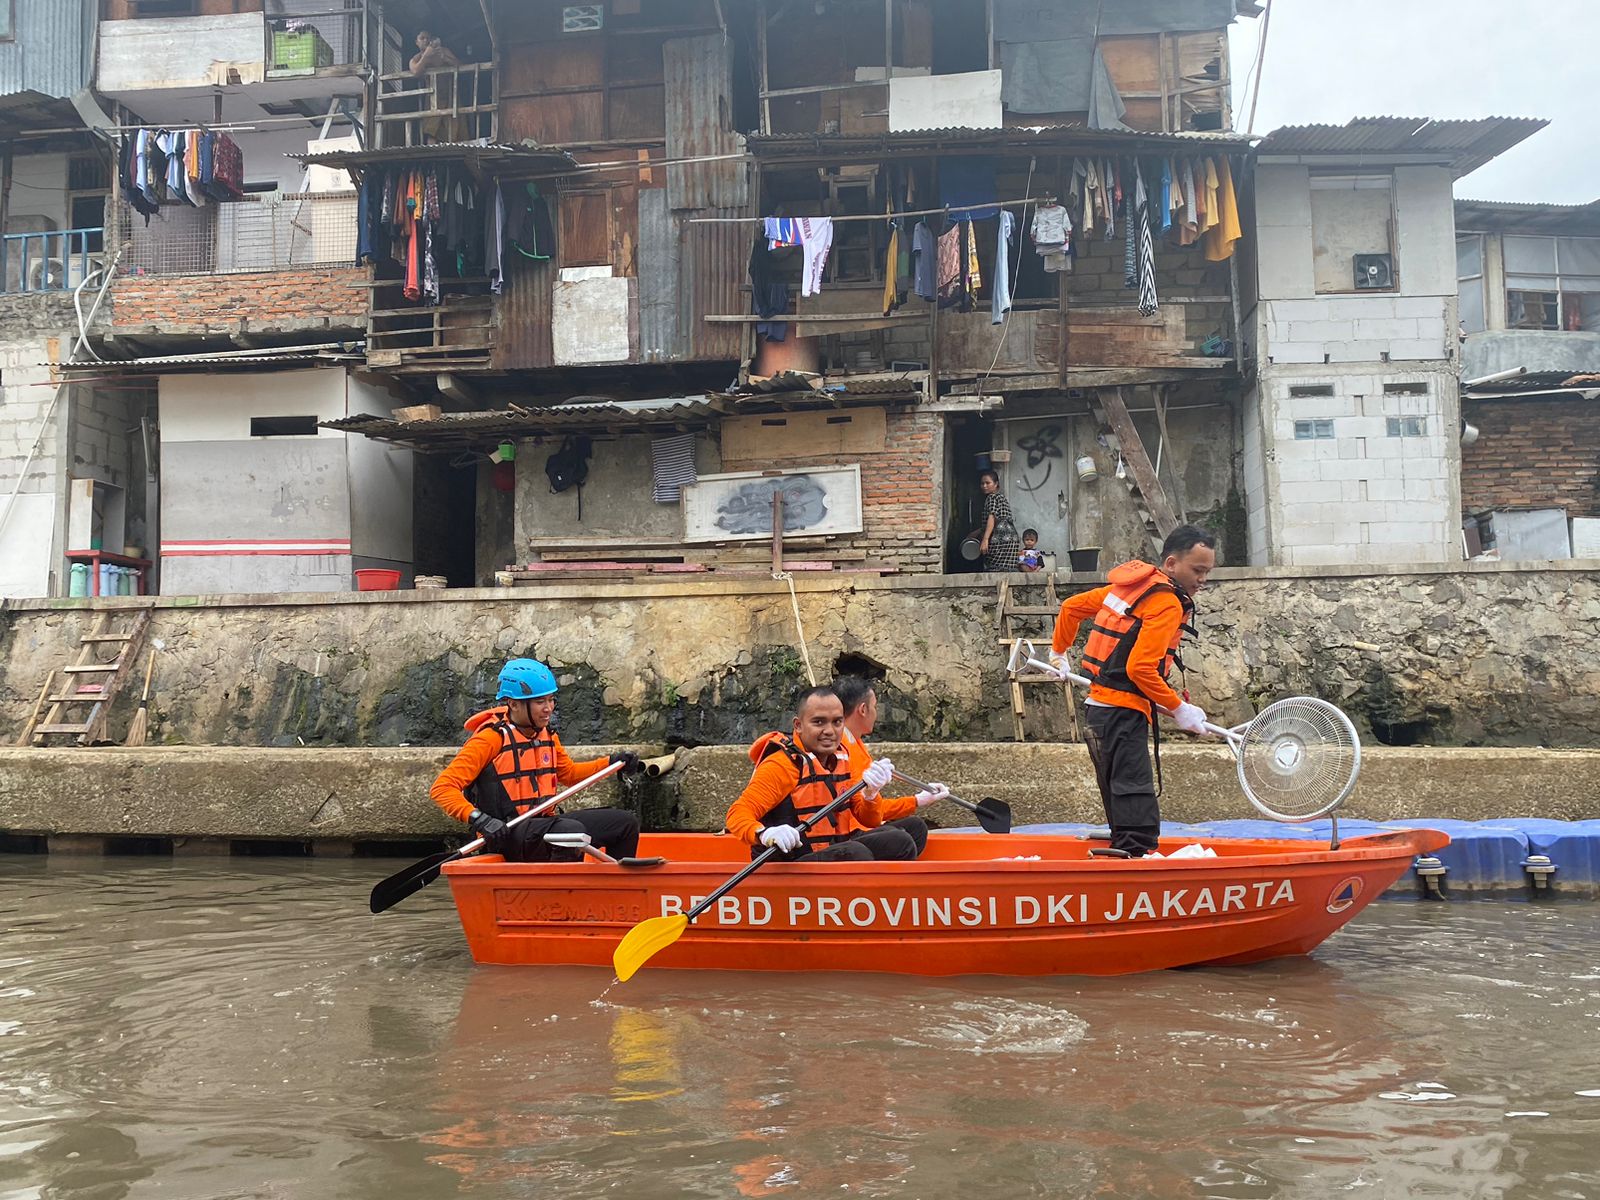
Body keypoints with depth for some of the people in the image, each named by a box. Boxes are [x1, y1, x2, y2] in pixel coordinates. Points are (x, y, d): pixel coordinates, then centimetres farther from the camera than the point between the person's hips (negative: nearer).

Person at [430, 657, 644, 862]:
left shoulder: (547, 735, 11)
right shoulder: (492, 738, -13)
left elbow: (568, 773, 29)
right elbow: (442, 787, -17)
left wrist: (612, 761, 16)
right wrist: (478, 818, -30)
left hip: (545, 822, 8)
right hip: (508, 836, -8)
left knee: (625, 823, 4)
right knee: (573, 831, -35)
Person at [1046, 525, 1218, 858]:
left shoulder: (1131, 586, 14)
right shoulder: (1167, 603, -12)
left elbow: (1070, 607, 22)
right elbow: (1140, 669, -20)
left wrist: (1058, 652, 35)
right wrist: (1179, 709, -10)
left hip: (1100, 708, 10)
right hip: (1123, 714, -10)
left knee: (1123, 809, 13)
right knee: (1137, 805, -16)